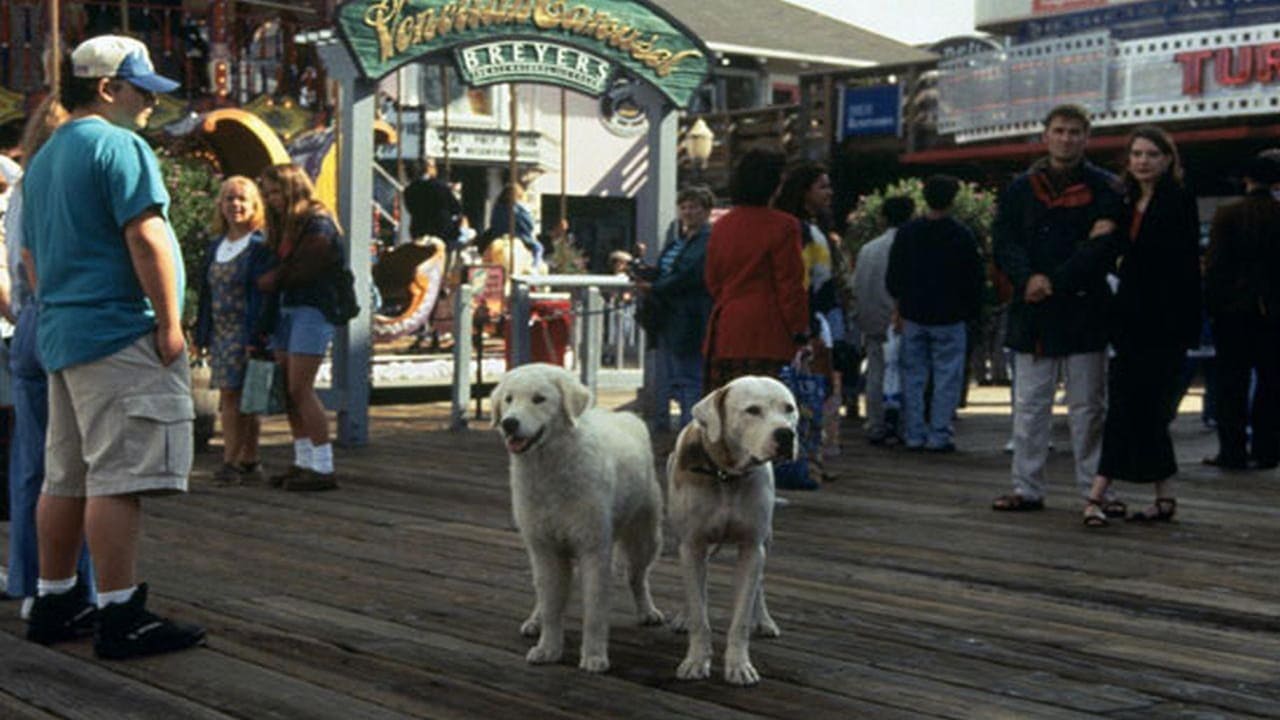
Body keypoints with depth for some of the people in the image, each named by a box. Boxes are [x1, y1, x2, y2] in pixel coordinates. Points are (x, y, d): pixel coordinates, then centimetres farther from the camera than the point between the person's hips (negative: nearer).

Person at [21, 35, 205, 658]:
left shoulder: (43, 158, 20)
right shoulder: (119, 145, -9)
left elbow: (30, 255, 24)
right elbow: (145, 238, -18)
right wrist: (170, 323, -16)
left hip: (60, 333, 10)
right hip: (120, 335, -10)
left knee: (65, 478, 13)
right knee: (119, 478, -10)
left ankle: (54, 605, 20)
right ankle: (120, 617, -9)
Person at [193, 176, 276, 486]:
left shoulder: (260, 246, -7)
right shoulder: (216, 247, 15)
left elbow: (263, 294, -13)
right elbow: (206, 294, 18)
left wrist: (255, 337, -19)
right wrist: (201, 335, 15)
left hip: (245, 332, -7)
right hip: (220, 333, 7)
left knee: (232, 396, -10)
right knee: (239, 401, 8)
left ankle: (231, 461, -7)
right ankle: (250, 463, 13)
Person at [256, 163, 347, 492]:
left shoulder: (318, 223, -8)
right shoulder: (284, 225, 20)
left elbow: (303, 270, -13)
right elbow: (279, 265, 16)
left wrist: (271, 280, -2)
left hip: (312, 308, -9)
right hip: (286, 309, 9)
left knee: (300, 389, -12)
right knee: (288, 389, 7)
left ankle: (323, 468, -8)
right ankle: (303, 461, 14)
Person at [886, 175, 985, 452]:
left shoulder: (907, 233, 1)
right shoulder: (962, 236, -8)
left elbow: (893, 277, 8)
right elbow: (973, 280, -4)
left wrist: (898, 305, 22)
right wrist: (972, 310, 9)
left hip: (913, 316, 3)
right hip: (949, 317, -3)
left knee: (913, 376, 9)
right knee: (947, 378, 2)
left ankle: (913, 435, 9)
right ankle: (939, 435, -1)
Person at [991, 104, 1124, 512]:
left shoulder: (1105, 189, 4)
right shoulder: (1020, 190, 9)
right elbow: (1003, 242, 1)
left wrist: (1054, 283, -14)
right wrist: (1028, 277, -17)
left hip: (1086, 312, -1)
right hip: (1032, 313, 1)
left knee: (1088, 406, 5)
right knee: (1029, 405, 5)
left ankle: (1094, 489, 12)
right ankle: (1027, 488, 12)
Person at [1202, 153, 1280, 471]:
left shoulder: (1227, 215, -7)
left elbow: (1214, 266, -7)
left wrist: (1211, 305, 0)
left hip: (1234, 310, -2)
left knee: (1232, 383, 3)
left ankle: (1232, 450, 2)